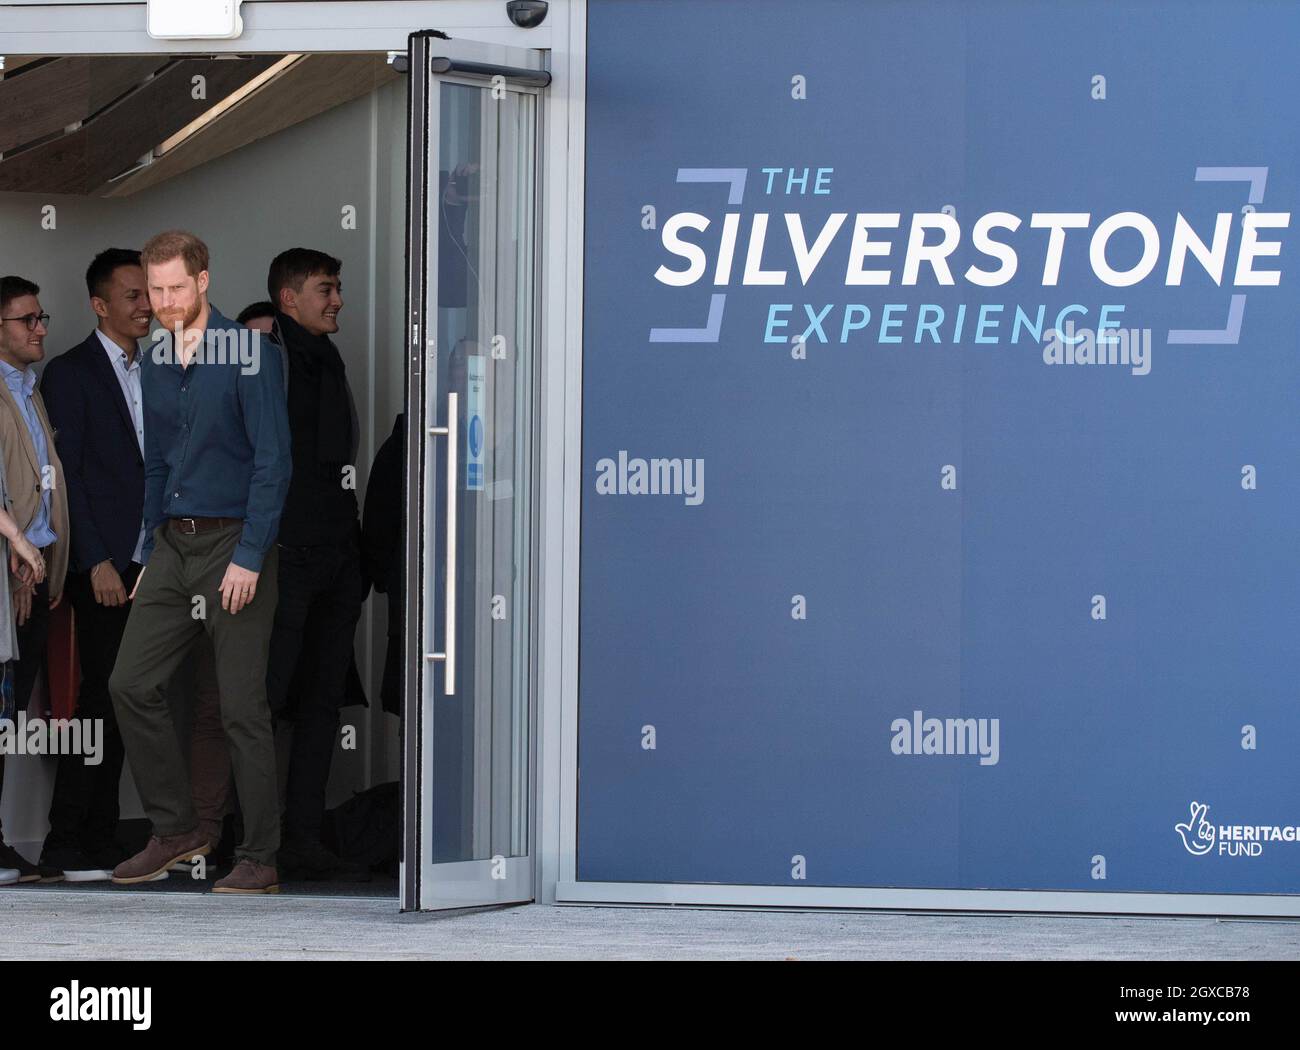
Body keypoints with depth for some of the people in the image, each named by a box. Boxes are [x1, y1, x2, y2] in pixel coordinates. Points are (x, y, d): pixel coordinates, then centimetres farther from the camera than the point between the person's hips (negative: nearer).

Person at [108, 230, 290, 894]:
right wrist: (152, 553, 17)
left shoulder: (247, 353, -10)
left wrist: (250, 557, -18)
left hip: (234, 546, -7)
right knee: (131, 684, 1)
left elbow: (273, 461, -13)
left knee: (242, 707, -5)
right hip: (174, 542, 7)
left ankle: (260, 859, 2)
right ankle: (175, 830, 13)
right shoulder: (157, 363, 12)